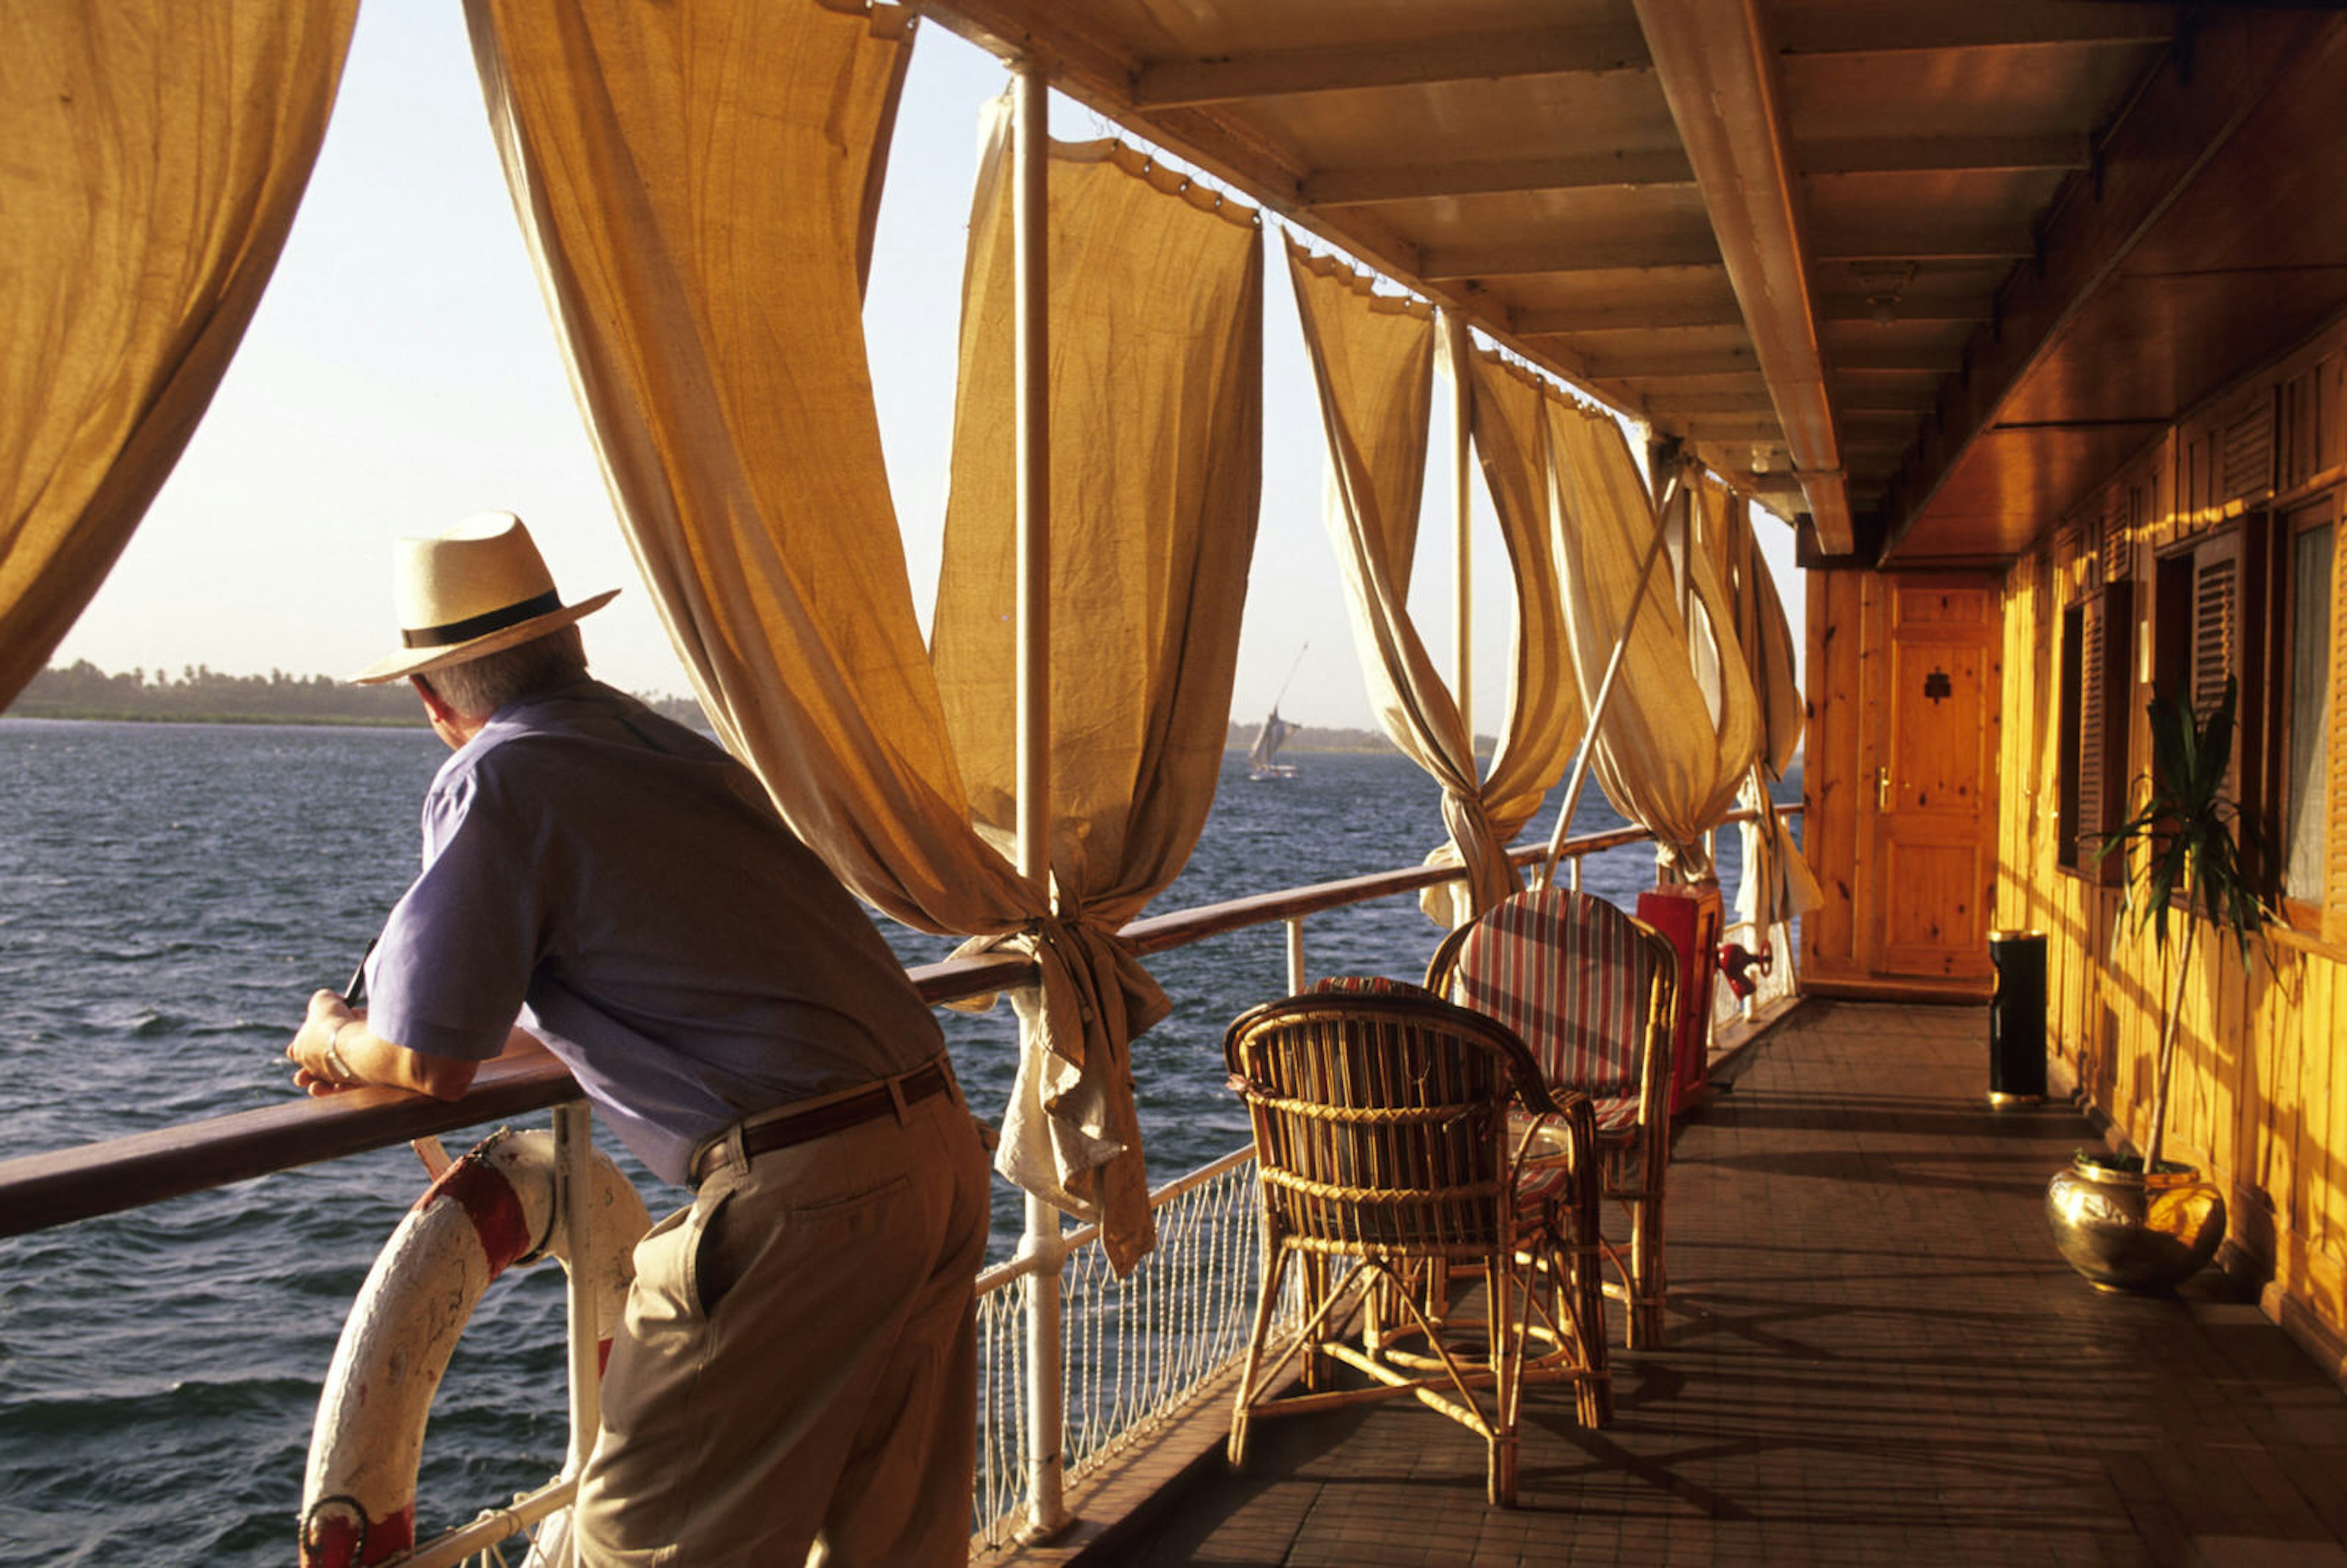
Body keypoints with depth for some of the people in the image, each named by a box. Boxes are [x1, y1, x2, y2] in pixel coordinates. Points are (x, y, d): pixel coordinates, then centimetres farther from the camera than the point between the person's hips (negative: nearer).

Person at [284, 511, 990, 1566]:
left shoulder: (496, 780, -6)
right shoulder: (667, 748, 18)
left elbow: (433, 1063, -6)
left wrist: (337, 1043, 17)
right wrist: (418, 1044, 39)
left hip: (799, 1194, -8)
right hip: (940, 1147, 8)